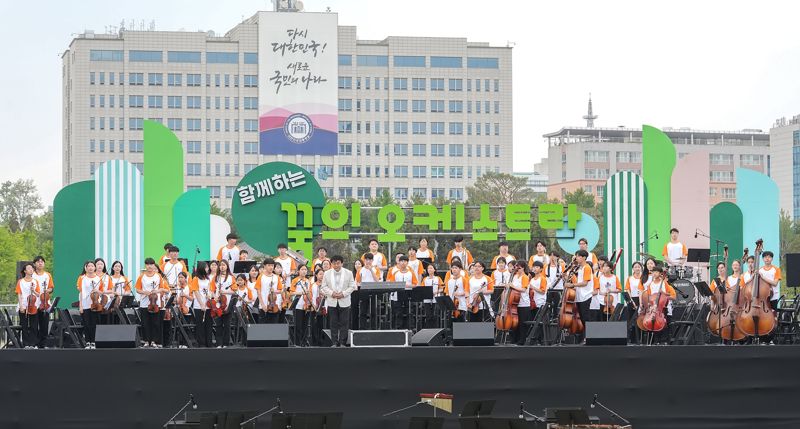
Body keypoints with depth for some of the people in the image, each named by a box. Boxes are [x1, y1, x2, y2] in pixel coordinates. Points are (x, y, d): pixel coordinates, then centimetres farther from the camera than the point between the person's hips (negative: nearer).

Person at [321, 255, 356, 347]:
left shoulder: (348, 273, 1)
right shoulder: (327, 274, 5)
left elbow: (352, 286, 0)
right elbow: (324, 286, 6)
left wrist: (343, 293, -13)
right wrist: (331, 293, -11)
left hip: (344, 302, -1)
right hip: (332, 302, 1)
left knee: (344, 323, -1)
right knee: (333, 324, 3)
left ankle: (342, 343, 4)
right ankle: (335, 343, 8)